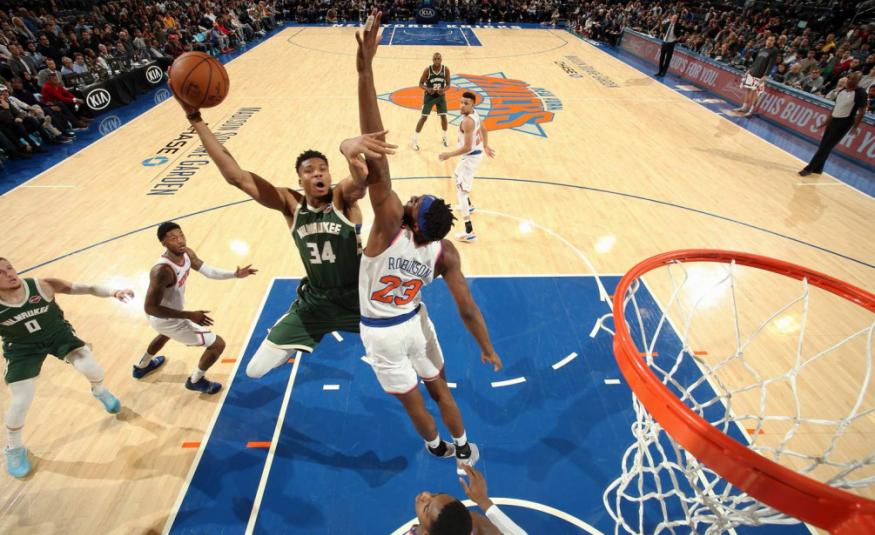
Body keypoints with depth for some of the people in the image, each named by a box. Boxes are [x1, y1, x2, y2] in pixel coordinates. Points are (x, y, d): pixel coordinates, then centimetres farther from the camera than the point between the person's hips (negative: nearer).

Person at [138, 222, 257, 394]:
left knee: (166, 335, 44)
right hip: (169, 320, -9)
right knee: (218, 344, -2)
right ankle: (195, 381, 23)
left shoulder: (187, 253, -13)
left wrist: (235, 274, -15)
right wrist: (189, 315, -35)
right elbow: (150, 308, -35)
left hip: (166, 316, 9)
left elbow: (208, 271, -1)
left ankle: (141, 367, 68)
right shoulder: (162, 270, -38)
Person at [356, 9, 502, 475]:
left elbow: (376, 160, -45)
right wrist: (488, 350, -1)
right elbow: (467, 308, -17)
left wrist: (365, 71, -47)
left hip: (381, 332, -2)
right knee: (439, 388, 25)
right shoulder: (445, 253, -22)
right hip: (414, 322, 3)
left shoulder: (391, 226, -34)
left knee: (411, 399, 22)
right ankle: (463, 450, 46)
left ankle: (437, 446, 49)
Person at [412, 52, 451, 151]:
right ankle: (415, 140, 3)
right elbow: (421, 84, -10)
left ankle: (445, 137, 25)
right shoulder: (427, 70, -17)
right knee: (423, 117, -4)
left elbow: (448, 84, -4)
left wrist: (444, 90, -26)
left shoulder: (446, 69, -12)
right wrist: (427, 89, -31)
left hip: (441, 96, 2)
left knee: (443, 116, 3)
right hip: (429, 96, -2)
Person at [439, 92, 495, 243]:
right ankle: (469, 206, 54)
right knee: (458, 175, 35)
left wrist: (449, 155, -23)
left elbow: (467, 147, -30)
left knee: (461, 192, -10)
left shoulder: (467, 121, -27)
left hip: (471, 156, -10)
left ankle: (469, 232, -16)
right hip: (477, 152, 10)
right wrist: (486, 146, 31)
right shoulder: (474, 113, 4)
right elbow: (483, 130, 19)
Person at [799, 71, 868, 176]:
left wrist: (855, 127, -17)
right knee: (823, 145, 10)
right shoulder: (843, 90, 7)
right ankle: (817, 168, 20)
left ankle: (809, 168, -6)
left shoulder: (860, 93, -14)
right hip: (834, 119, 8)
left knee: (826, 146, -8)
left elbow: (862, 111, -13)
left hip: (844, 122, -8)